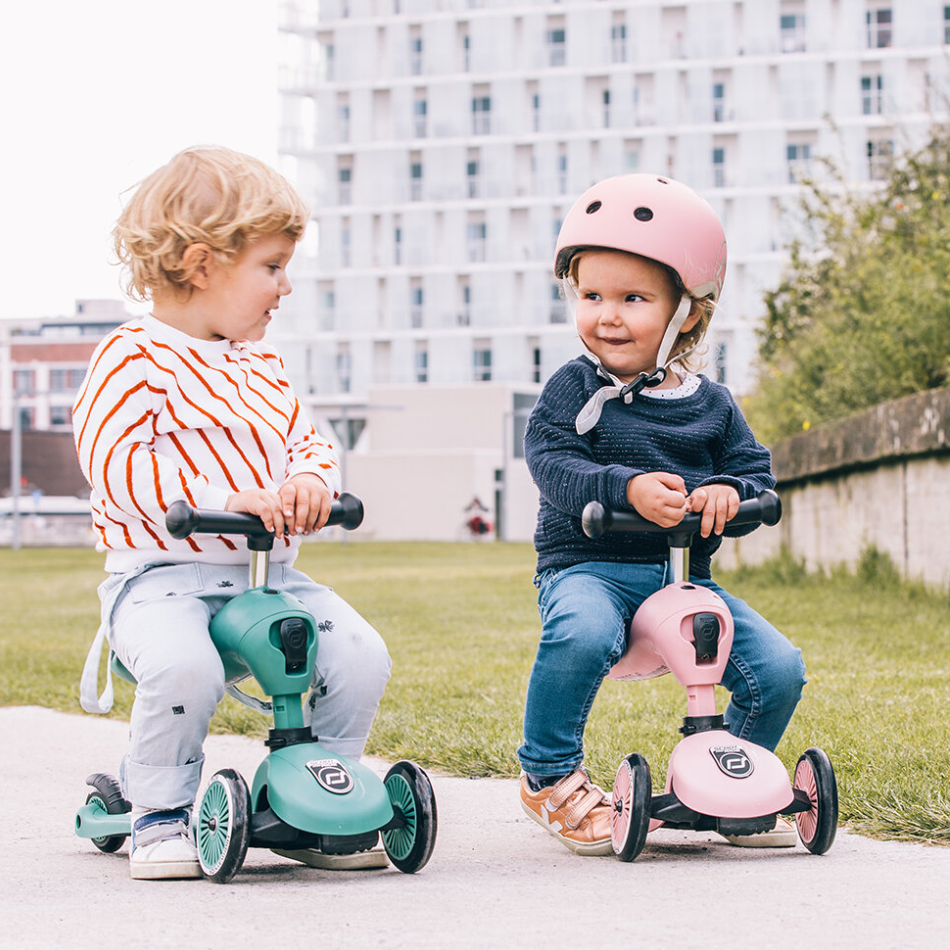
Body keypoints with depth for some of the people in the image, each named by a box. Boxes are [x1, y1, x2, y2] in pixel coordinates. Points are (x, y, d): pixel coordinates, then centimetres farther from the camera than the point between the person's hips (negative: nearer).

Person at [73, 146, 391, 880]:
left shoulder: (261, 364, 19)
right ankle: (161, 817, -12)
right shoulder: (134, 358, -6)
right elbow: (113, 462, -16)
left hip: (274, 572, 7)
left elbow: (307, 439, 20)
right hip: (162, 576, -6)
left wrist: (311, 478, -6)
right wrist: (222, 498, -24)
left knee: (360, 658, -13)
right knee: (183, 667, -36)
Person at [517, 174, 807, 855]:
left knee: (779, 669, -12)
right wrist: (628, 489, -30)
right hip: (587, 566, -4)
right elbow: (555, 466, -12)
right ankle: (551, 777, -14)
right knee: (581, 635, -39)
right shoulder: (573, 391, 1)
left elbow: (757, 472, 10)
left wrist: (726, 492, -15)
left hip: (687, 573, 4)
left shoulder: (711, 404, 11)